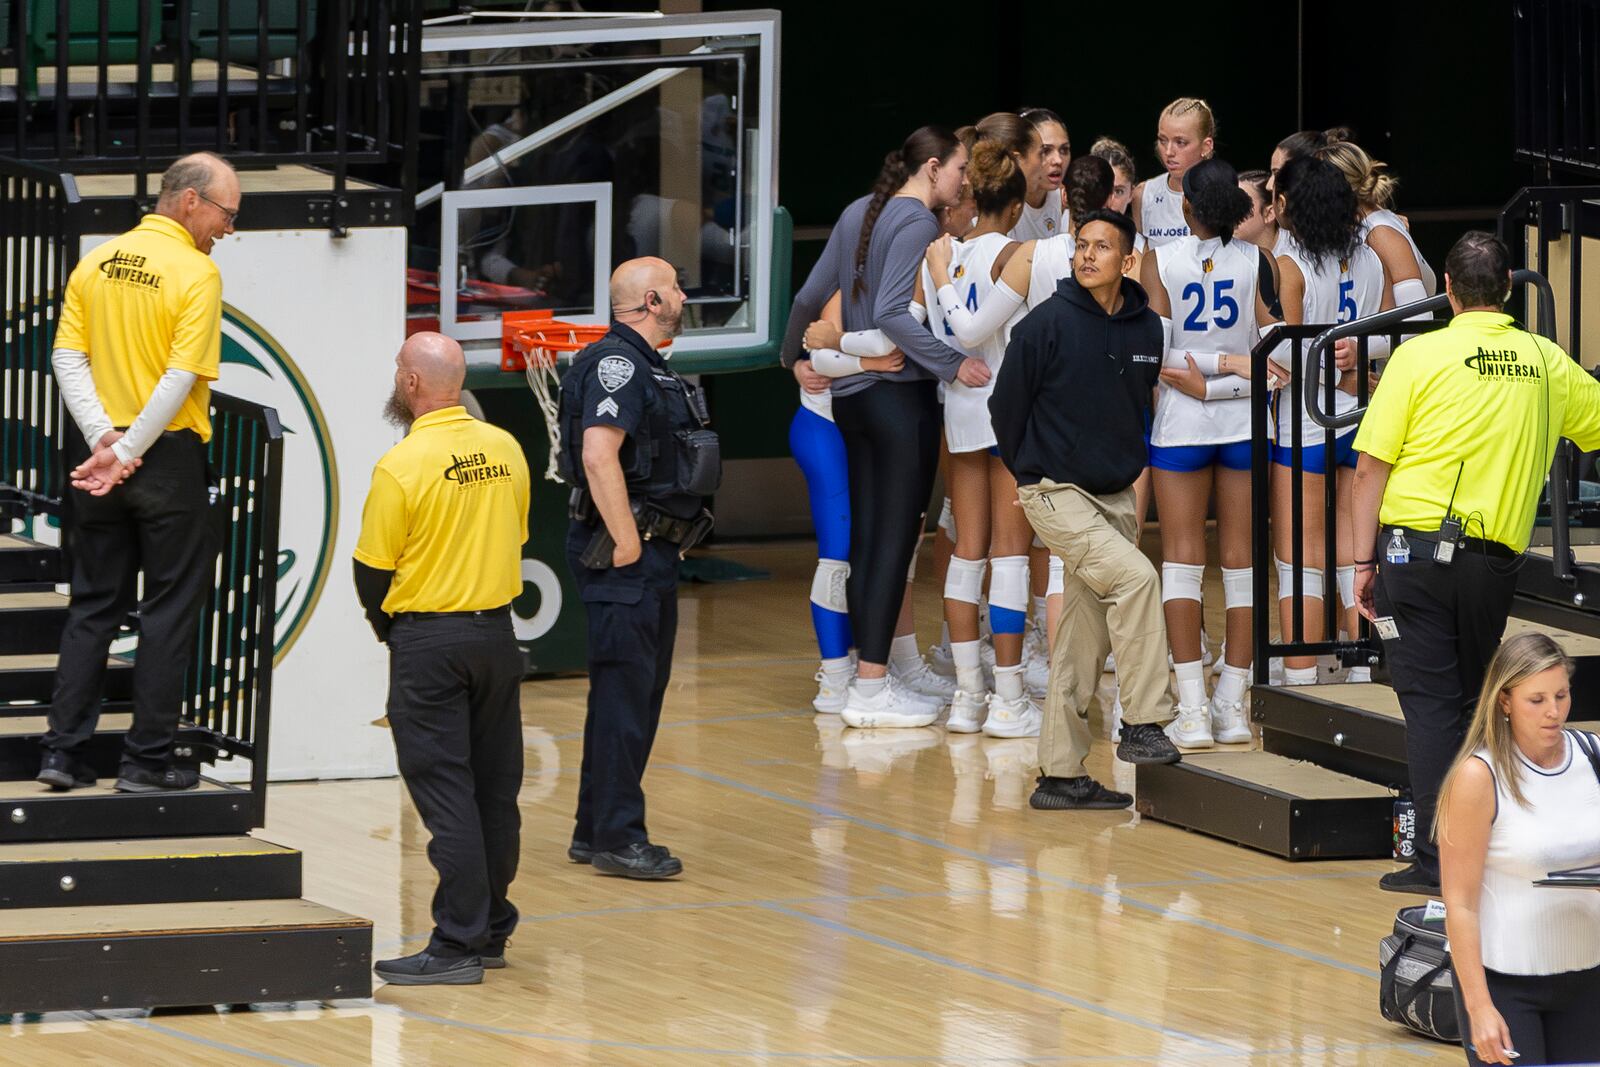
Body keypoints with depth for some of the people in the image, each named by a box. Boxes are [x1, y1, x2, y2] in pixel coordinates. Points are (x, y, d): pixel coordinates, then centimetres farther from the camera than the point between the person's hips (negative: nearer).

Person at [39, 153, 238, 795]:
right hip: (170, 460, -5)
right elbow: (183, 377, -18)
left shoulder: (95, 264, 6)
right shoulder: (196, 273, -12)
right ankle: (148, 760, 4)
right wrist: (126, 452, -14)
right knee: (169, 609, 4)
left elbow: (67, 356, 0)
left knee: (93, 604, 13)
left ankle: (63, 751, 9)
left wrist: (104, 437, -7)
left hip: (97, 458, 6)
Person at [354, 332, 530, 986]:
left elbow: (373, 571, -9)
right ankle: (493, 930, 21)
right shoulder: (505, 450, 2)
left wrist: (388, 628, 10)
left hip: (428, 641, -6)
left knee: (444, 792, -4)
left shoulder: (402, 467, -16)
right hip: (497, 632, 6)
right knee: (495, 790, 12)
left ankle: (458, 945, -5)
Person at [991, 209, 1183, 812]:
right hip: (1056, 493, -6)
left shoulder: (1146, 329, 4)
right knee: (1135, 578, -25)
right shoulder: (1048, 324, -11)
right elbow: (1005, 406, -1)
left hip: (1116, 497, 6)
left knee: (1085, 644, 7)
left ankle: (1061, 774, 13)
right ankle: (1143, 727, -19)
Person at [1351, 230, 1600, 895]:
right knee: (1469, 702, 15)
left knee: (1430, 701, -1)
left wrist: (1364, 562, 0)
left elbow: (1371, 468, -5)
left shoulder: (1421, 356, -3)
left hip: (1417, 547, -3)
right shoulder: (1546, 363, 6)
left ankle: (1441, 860, -8)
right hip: (1495, 559, 3)